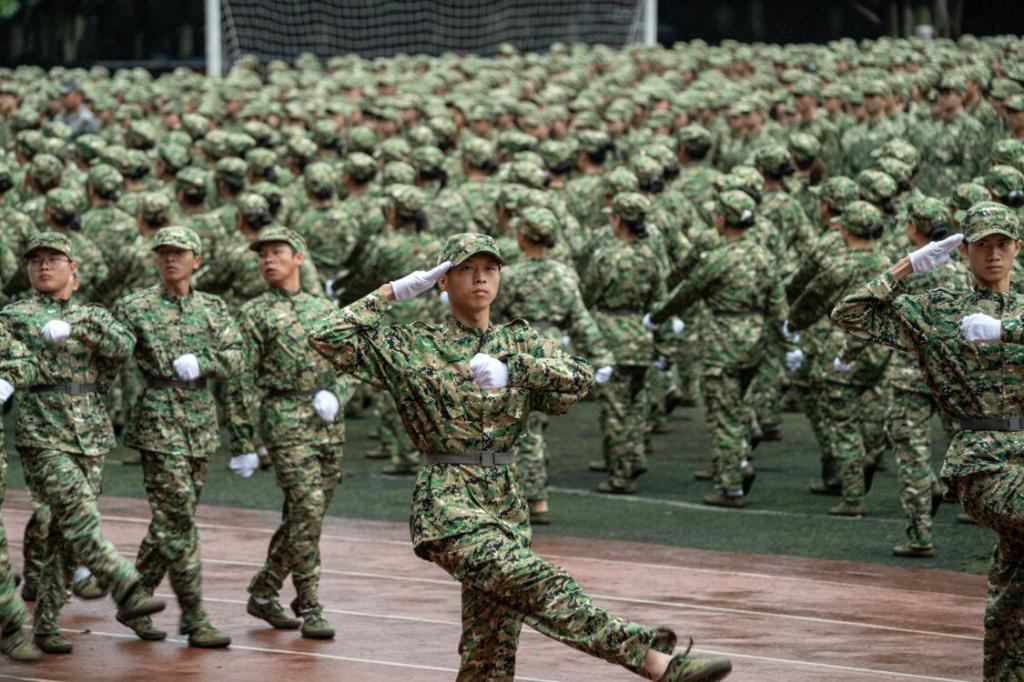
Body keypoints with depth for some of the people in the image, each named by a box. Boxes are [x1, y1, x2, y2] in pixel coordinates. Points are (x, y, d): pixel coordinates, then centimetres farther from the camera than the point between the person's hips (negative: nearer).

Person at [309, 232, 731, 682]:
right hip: (448, 504, -6)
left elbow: (580, 379, -3)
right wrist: (391, 292, -3)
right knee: (538, 584, -26)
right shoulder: (412, 348, 4)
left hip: (505, 504, 6)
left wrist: (511, 370, -18)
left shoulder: (518, 343, 14)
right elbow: (328, 340, -3)